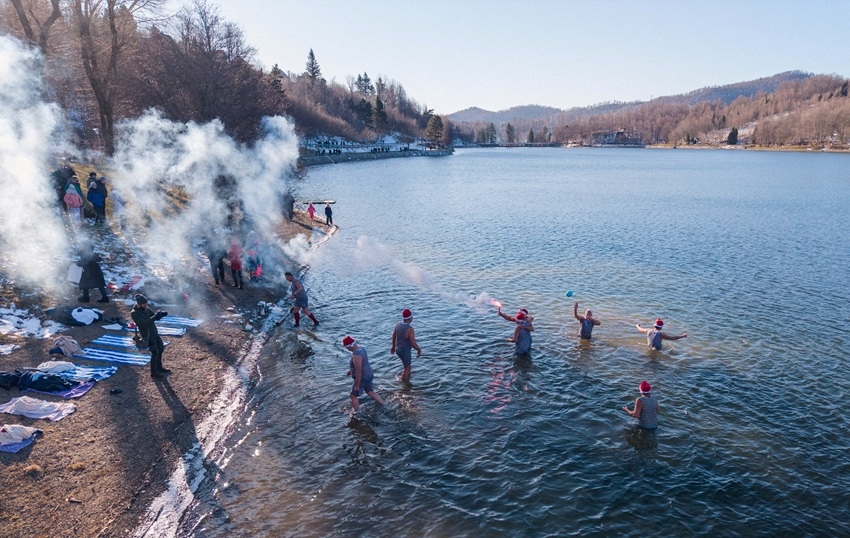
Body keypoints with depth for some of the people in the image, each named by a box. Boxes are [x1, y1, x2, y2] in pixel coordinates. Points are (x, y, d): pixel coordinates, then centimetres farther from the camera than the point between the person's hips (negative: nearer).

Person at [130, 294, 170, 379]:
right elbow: (144, 323, -27)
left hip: (155, 332, 8)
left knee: (161, 349, 16)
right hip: (147, 335, -8)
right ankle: (153, 372, 5)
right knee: (155, 353, -7)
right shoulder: (134, 313, -19)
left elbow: (154, 315, 8)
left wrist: (161, 314, -14)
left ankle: (159, 367, 32)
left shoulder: (146, 308, 3)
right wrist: (155, 317, -34)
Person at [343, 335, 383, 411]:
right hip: (368, 375, 10)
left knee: (353, 396, 7)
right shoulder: (360, 349, 2)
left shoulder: (356, 355, -30)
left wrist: (357, 385, -21)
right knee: (370, 392, 25)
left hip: (362, 378, -10)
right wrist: (350, 370, 18)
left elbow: (358, 371, -29)